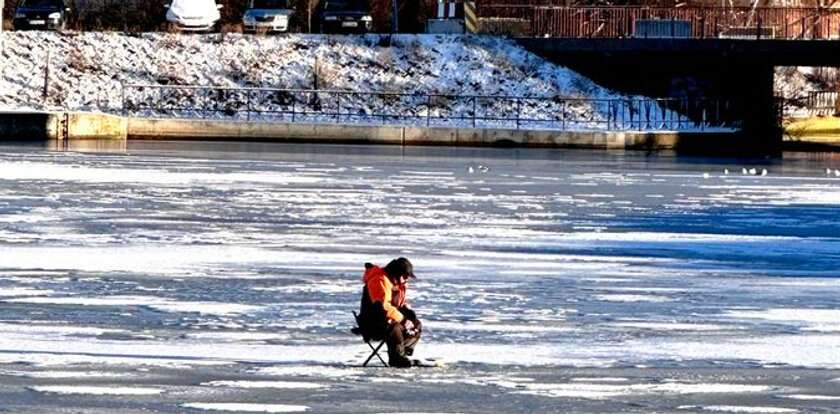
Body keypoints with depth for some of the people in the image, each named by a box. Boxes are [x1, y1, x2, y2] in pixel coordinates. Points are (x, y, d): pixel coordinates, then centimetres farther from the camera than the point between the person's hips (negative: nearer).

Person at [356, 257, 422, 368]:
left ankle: (404, 354, 5)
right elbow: (383, 307, -31)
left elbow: (402, 303, 22)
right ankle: (396, 358, -24)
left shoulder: (398, 283, 12)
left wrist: (410, 313, 0)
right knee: (395, 328, -38)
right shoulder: (380, 281, -21)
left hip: (388, 320, 10)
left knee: (417, 326, 8)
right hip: (371, 324, -10)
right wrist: (403, 319, -26)